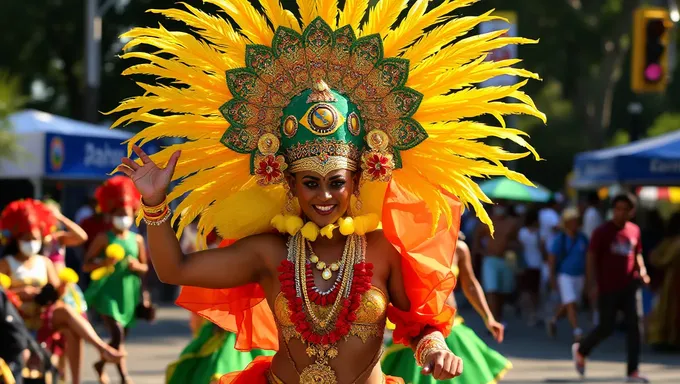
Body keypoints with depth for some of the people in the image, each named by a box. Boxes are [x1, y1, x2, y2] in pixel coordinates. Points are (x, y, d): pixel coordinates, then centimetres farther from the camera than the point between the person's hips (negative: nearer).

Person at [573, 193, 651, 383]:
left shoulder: (634, 231, 7)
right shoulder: (602, 232, -7)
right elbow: (591, 258, -7)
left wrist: (641, 270, -1)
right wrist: (592, 284, -17)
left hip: (630, 285, 4)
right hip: (607, 288, -4)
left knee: (635, 325, -7)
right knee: (606, 327, 0)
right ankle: (580, 350, 29)